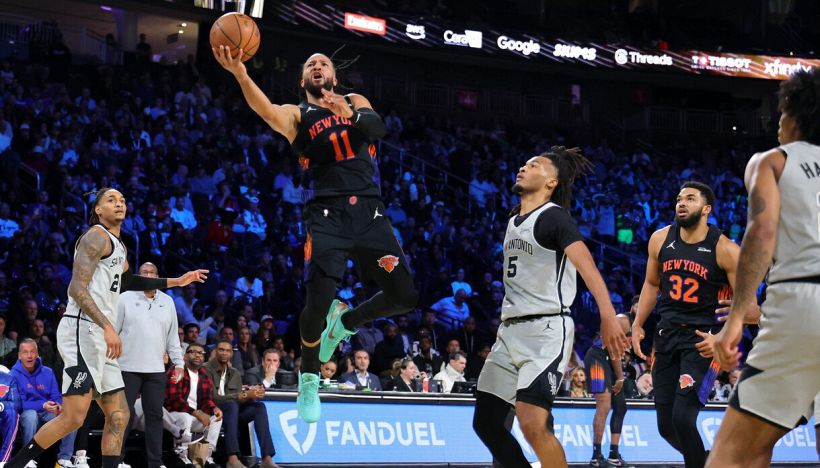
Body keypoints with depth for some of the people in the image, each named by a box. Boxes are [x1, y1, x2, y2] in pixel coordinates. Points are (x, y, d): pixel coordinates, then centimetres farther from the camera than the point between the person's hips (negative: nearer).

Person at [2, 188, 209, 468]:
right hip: (81, 331, -10)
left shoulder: (118, 245, 23)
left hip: (99, 336, 10)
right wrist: (108, 326, -27)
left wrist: (176, 282, 44)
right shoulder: (96, 236, -7)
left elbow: (127, 281, 43)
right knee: (73, 417, -18)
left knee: (118, 416, 8)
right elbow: (77, 289, -18)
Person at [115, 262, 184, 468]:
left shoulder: (167, 301, 11)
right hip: (128, 367, -3)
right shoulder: (125, 298, 1)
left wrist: (178, 362, 10)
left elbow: (173, 335, 15)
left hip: (156, 369, 3)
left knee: (155, 416, 2)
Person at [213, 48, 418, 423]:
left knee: (405, 297, -2)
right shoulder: (297, 115, 9)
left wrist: (350, 116, -28)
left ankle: (346, 320, 27)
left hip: (369, 212, 3)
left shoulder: (355, 102, 19)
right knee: (318, 303, -16)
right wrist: (240, 74, -37)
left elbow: (377, 127, -5)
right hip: (327, 214, -3)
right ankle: (308, 378, 10)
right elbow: (267, 111, -16)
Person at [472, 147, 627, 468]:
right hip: (510, 330, 9)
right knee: (485, 422, 6)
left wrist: (608, 316, -36)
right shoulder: (513, 220, 17)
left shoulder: (554, 216, -9)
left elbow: (586, 266, -22)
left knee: (532, 424, -23)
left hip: (547, 330, -9)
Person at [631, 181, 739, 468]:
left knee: (682, 417, -21)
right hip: (668, 336, 6)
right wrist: (637, 325, 14)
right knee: (666, 425, 6)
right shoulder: (661, 240, 3)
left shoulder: (725, 250, -12)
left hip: (704, 338, -6)